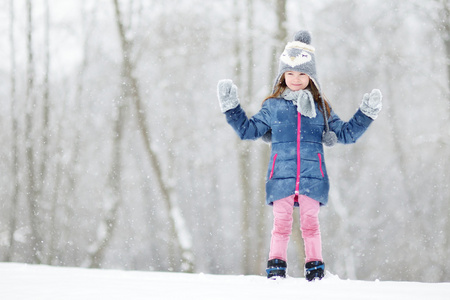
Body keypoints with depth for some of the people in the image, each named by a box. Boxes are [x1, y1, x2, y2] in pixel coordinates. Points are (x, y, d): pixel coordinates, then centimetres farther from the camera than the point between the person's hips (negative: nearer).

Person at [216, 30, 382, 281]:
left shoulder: (321, 109, 14)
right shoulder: (272, 107, 12)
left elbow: (346, 133, 21)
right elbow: (248, 129, 19)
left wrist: (366, 114, 13)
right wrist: (231, 108, 13)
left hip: (312, 177, 0)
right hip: (281, 177, 0)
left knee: (310, 222, -2)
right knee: (282, 222, -5)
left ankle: (315, 265, 6)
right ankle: (276, 264, 2)